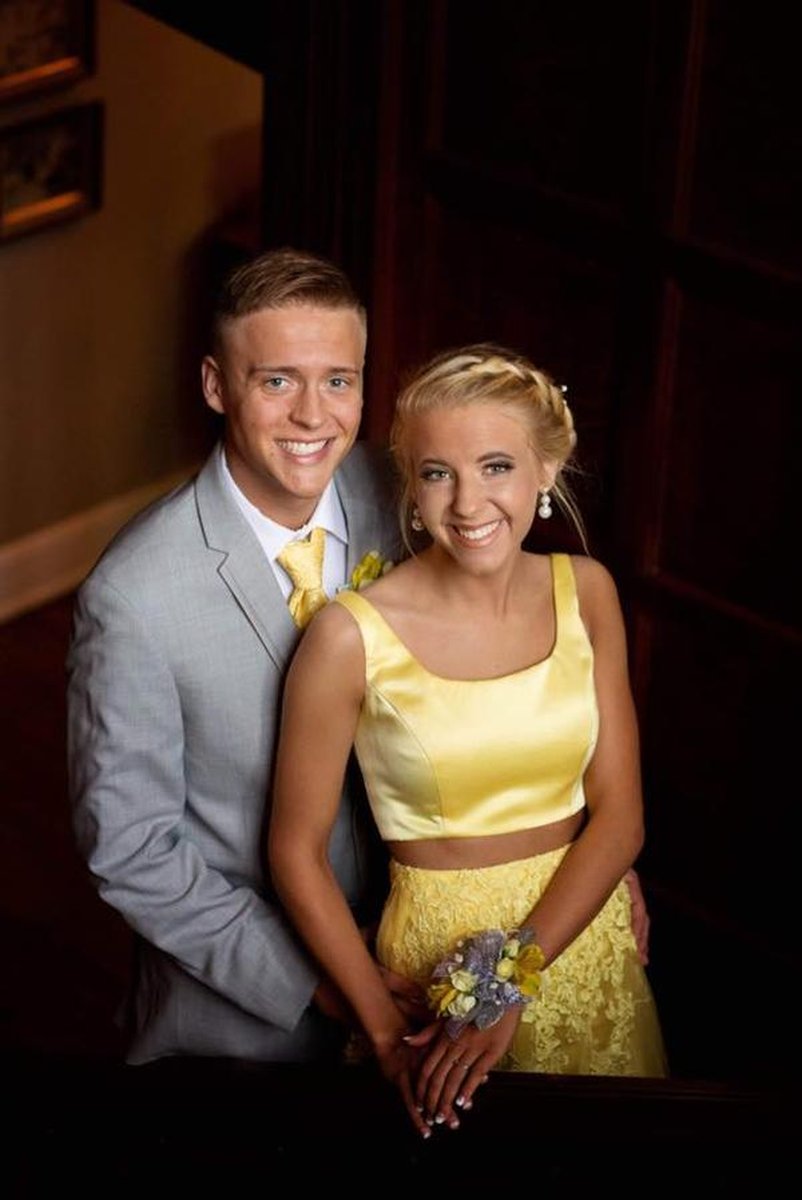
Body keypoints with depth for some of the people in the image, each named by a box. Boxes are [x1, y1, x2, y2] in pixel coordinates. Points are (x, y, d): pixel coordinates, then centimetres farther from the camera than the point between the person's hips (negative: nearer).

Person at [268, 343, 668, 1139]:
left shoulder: (585, 593, -6)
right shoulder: (353, 637, -17)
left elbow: (618, 816, -7)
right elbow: (296, 850, -10)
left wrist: (513, 980, -17)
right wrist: (386, 1031, -12)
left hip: (584, 937, 3)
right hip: (440, 949, -3)